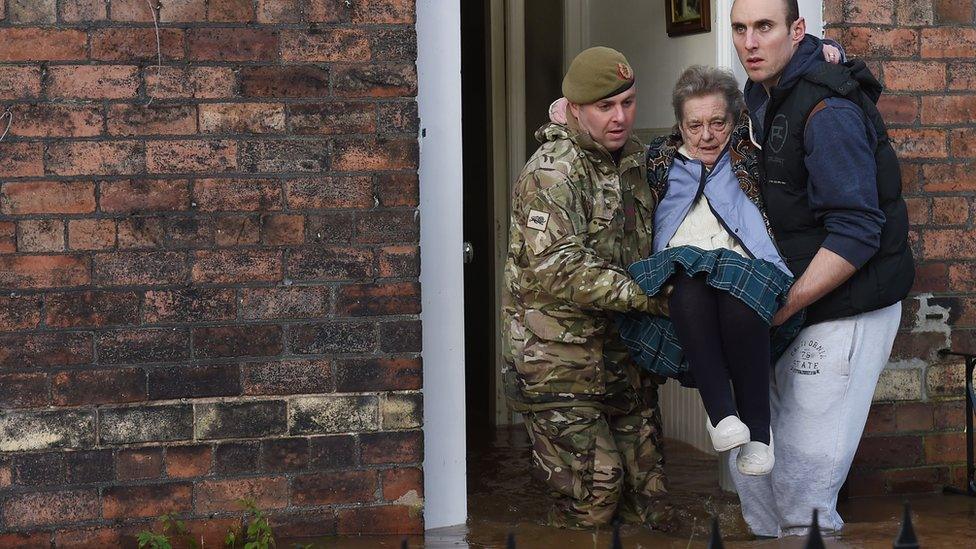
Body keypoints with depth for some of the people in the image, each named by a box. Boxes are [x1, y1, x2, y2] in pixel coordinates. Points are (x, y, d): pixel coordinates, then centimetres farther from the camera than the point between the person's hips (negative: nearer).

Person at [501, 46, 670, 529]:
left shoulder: (634, 159, 11)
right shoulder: (551, 172, -16)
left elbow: (645, 244, 24)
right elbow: (557, 270, -27)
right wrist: (648, 297, -26)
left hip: (622, 356, 8)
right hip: (560, 364, -8)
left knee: (646, 498, 9)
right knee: (591, 497, -9)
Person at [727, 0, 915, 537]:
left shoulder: (828, 110, -20)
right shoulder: (762, 97, 10)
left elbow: (856, 235, -23)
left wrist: (781, 307, -22)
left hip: (845, 311, -9)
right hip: (795, 305, 9)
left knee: (802, 484, -7)